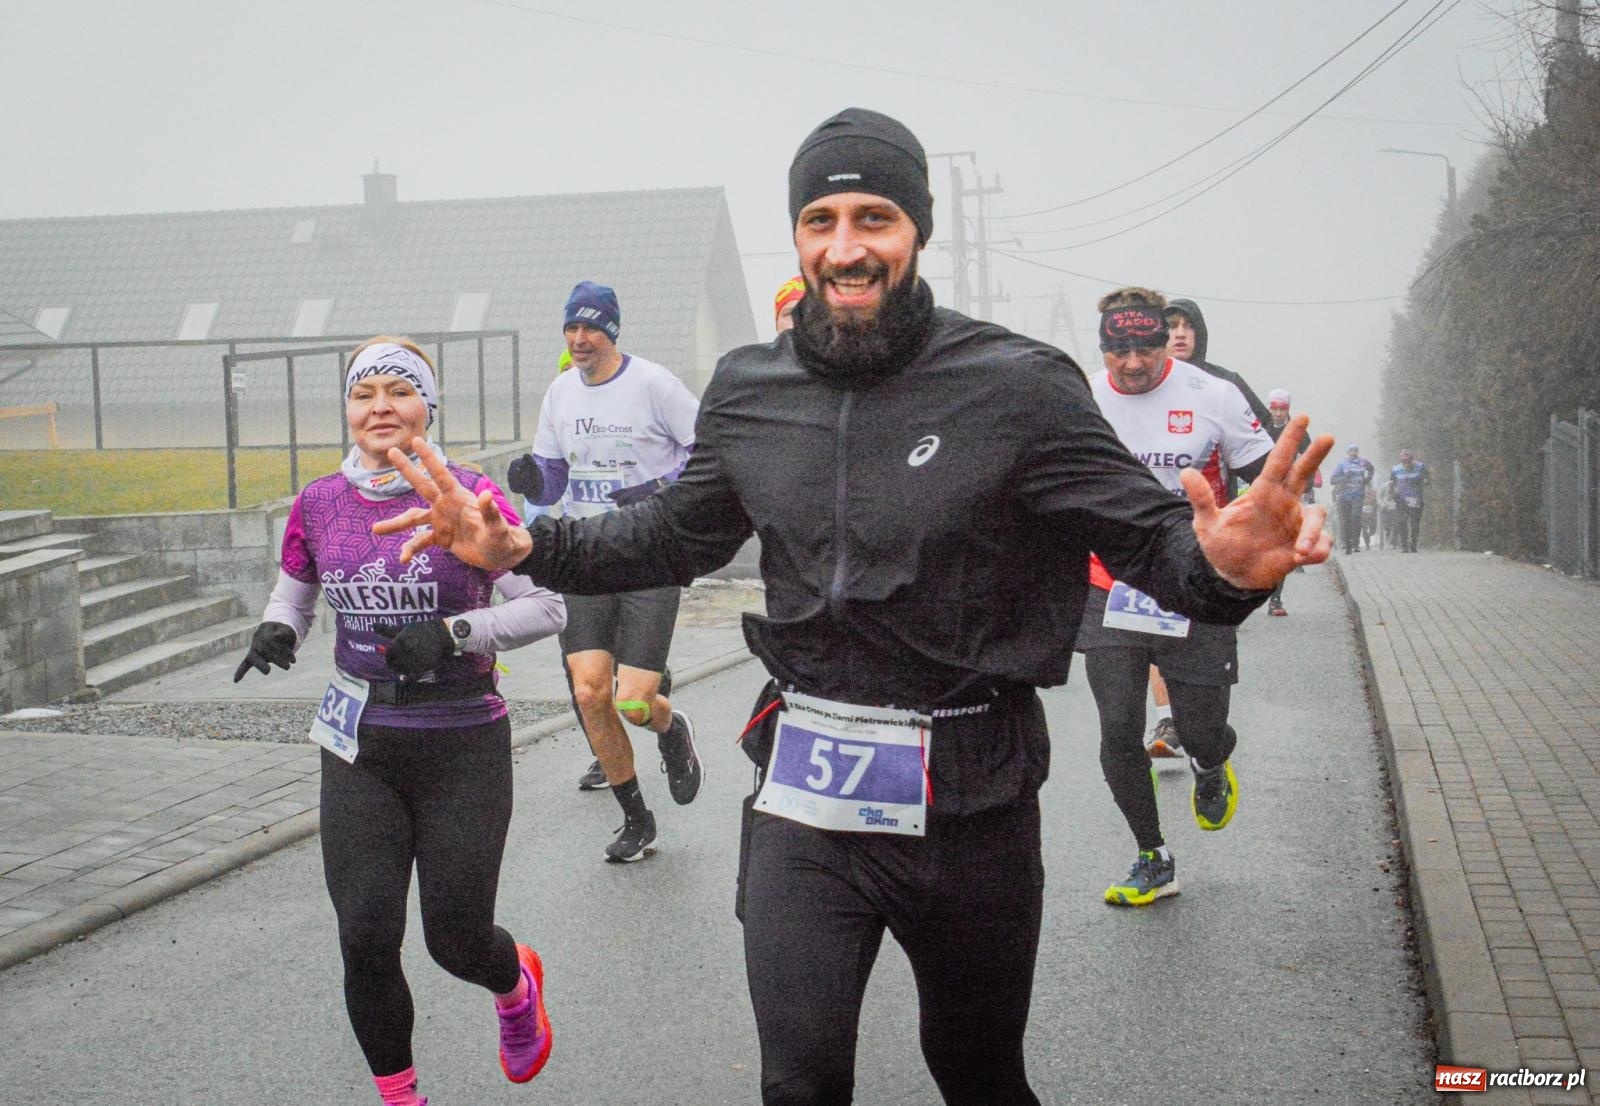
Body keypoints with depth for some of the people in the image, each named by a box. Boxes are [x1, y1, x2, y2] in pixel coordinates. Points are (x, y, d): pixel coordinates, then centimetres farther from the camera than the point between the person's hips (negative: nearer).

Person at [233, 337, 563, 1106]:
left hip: (462, 746, -3)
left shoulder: (467, 498, -9)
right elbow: (294, 590, 19)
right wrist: (276, 630, -3)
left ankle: (517, 984, 41)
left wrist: (456, 634, -23)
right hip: (360, 750, 3)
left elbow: (547, 606, -10)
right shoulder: (319, 504, 3)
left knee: (456, 941, 3)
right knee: (365, 938, -2)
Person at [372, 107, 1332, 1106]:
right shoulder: (750, 392, 3)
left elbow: (1149, 533, -13)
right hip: (802, 804, 3)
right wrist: (523, 547, 3)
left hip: (968, 800, -2)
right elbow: (674, 535, 17)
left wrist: (1225, 566, -37)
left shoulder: (1016, 386, -10)